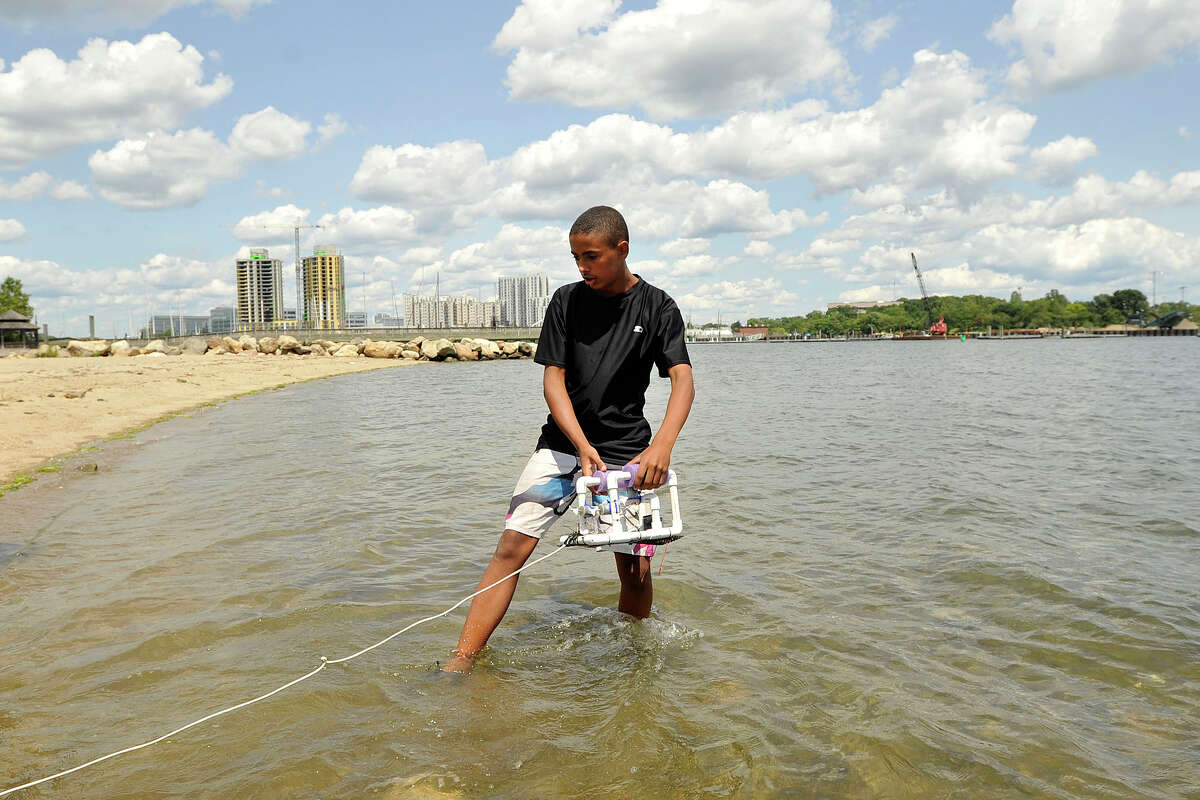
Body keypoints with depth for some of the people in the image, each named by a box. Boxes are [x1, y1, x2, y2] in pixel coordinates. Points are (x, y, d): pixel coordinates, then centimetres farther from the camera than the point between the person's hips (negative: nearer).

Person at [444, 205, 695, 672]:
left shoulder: (658, 309, -1)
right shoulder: (567, 301, 3)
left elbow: (683, 381, -12)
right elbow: (553, 379, -3)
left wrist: (662, 445, -31)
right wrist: (583, 446, -18)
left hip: (626, 452, -1)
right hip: (562, 442, 1)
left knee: (637, 570, -3)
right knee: (511, 548, -9)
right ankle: (461, 662, -6)